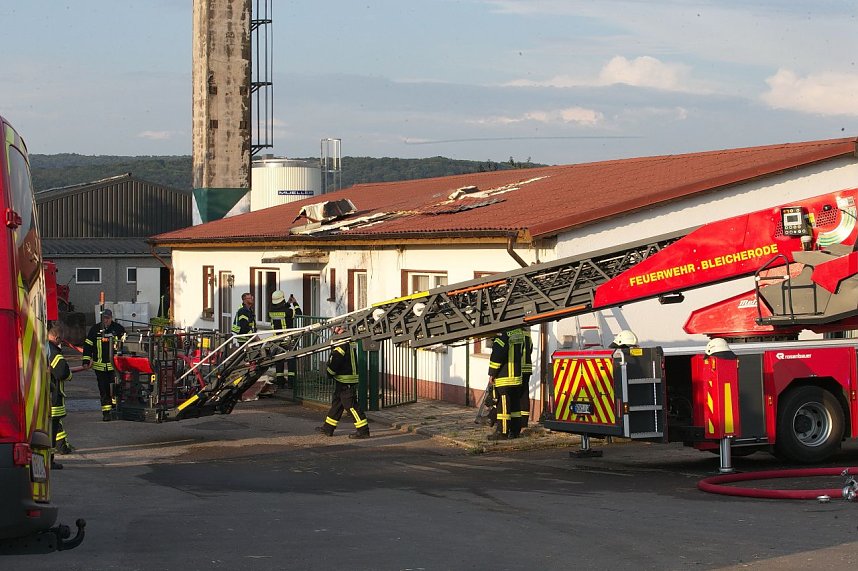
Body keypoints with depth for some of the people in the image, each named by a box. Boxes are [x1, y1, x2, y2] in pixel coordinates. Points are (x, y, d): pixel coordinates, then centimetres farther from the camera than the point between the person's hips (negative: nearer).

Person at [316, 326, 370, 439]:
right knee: (336, 403, 17)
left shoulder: (342, 345, -19)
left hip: (345, 381, -10)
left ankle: (363, 430, -9)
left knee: (351, 405, -8)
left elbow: (335, 362, -19)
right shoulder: (350, 343, 13)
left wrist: (330, 373, -2)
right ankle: (328, 428, 26)